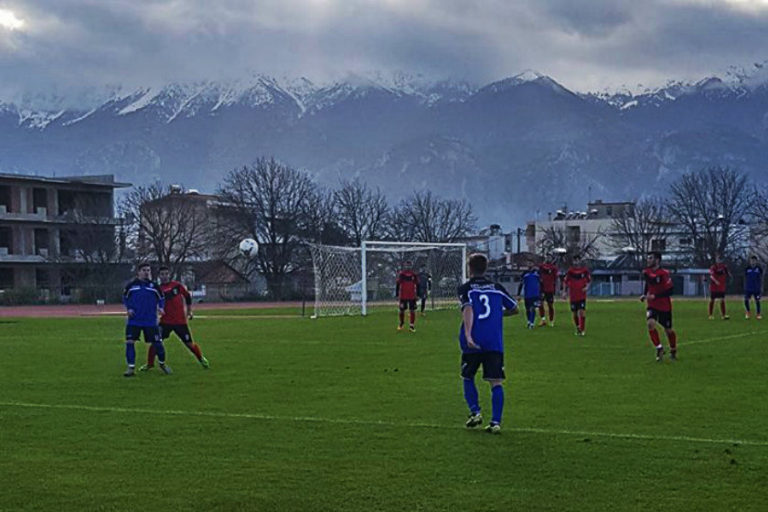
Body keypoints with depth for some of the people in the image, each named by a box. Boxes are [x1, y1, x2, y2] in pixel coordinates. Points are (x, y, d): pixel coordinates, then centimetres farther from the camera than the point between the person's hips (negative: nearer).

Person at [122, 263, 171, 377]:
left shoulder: (154, 286, 1)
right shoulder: (131, 285, 0)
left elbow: (161, 299, 11)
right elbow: (125, 298, 13)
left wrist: (160, 308, -7)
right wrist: (128, 308, -2)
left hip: (150, 321, 0)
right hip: (134, 320, 0)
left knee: (157, 343, 1)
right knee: (129, 342, -9)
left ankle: (162, 364, 25)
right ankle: (131, 367, 2)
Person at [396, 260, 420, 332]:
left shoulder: (414, 275, 2)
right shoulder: (401, 274, -3)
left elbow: (417, 285, 8)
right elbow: (397, 285, 1)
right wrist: (397, 295, 0)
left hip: (412, 296, 1)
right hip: (403, 296, -1)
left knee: (412, 311, -1)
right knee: (402, 310, 6)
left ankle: (412, 326, 7)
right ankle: (401, 324, 27)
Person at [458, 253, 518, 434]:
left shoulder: (465, 288, 1)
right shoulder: (497, 288, 11)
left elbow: (468, 310, -16)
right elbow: (514, 308, 19)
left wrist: (468, 335, -26)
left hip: (473, 343, -1)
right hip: (495, 343, 2)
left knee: (467, 378, 19)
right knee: (496, 382, 0)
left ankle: (475, 412, 3)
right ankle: (496, 422, -10)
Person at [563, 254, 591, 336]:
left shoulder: (585, 270, -1)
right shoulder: (570, 271, -1)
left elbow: (589, 280, 11)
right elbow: (565, 281, 4)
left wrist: (587, 286, -7)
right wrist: (564, 292, -3)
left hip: (582, 295, -1)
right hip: (573, 296, 1)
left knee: (582, 312, -12)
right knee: (575, 313, 8)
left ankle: (582, 330, -7)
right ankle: (578, 328, 27)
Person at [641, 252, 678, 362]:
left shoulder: (664, 274, -20)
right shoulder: (647, 272, -1)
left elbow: (670, 291, -21)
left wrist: (655, 296, -26)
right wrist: (644, 295, 1)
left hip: (664, 306, -4)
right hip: (652, 306, 4)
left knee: (668, 330, 10)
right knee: (650, 323, -23)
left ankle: (673, 351, 35)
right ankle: (659, 348, -11)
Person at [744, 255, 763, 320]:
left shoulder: (759, 268, 0)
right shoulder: (747, 268, 1)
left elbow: (761, 278, 5)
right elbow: (745, 278, 7)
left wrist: (761, 287, 3)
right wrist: (744, 287, 7)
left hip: (757, 288, 0)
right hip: (748, 288, 0)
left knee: (757, 301, 2)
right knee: (746, 300, -8)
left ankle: (758, 314, 12)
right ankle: (748, 312, 14)